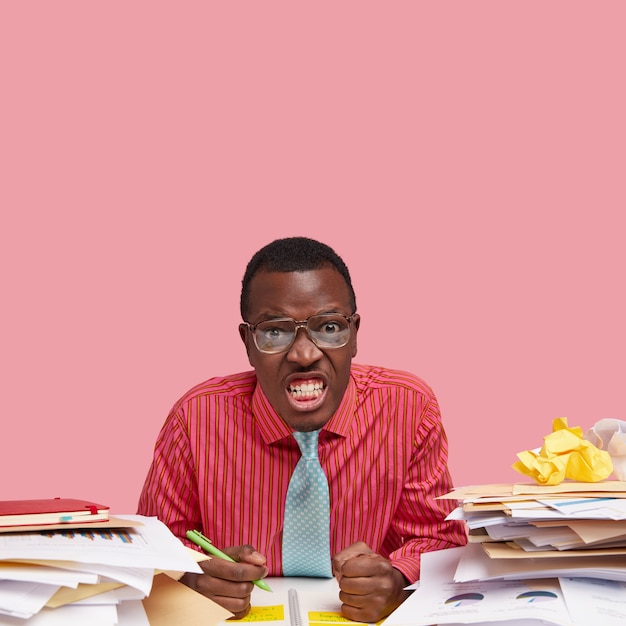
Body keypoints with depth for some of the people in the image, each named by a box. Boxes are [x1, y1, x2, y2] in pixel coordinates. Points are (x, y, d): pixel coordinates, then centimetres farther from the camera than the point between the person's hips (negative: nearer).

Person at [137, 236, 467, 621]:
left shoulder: (411, 407, -10)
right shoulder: (196, 418, -11)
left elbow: (441, 538, -4)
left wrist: (396, 580, -24)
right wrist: (196, 577, -24)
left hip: (367, 617, 0)